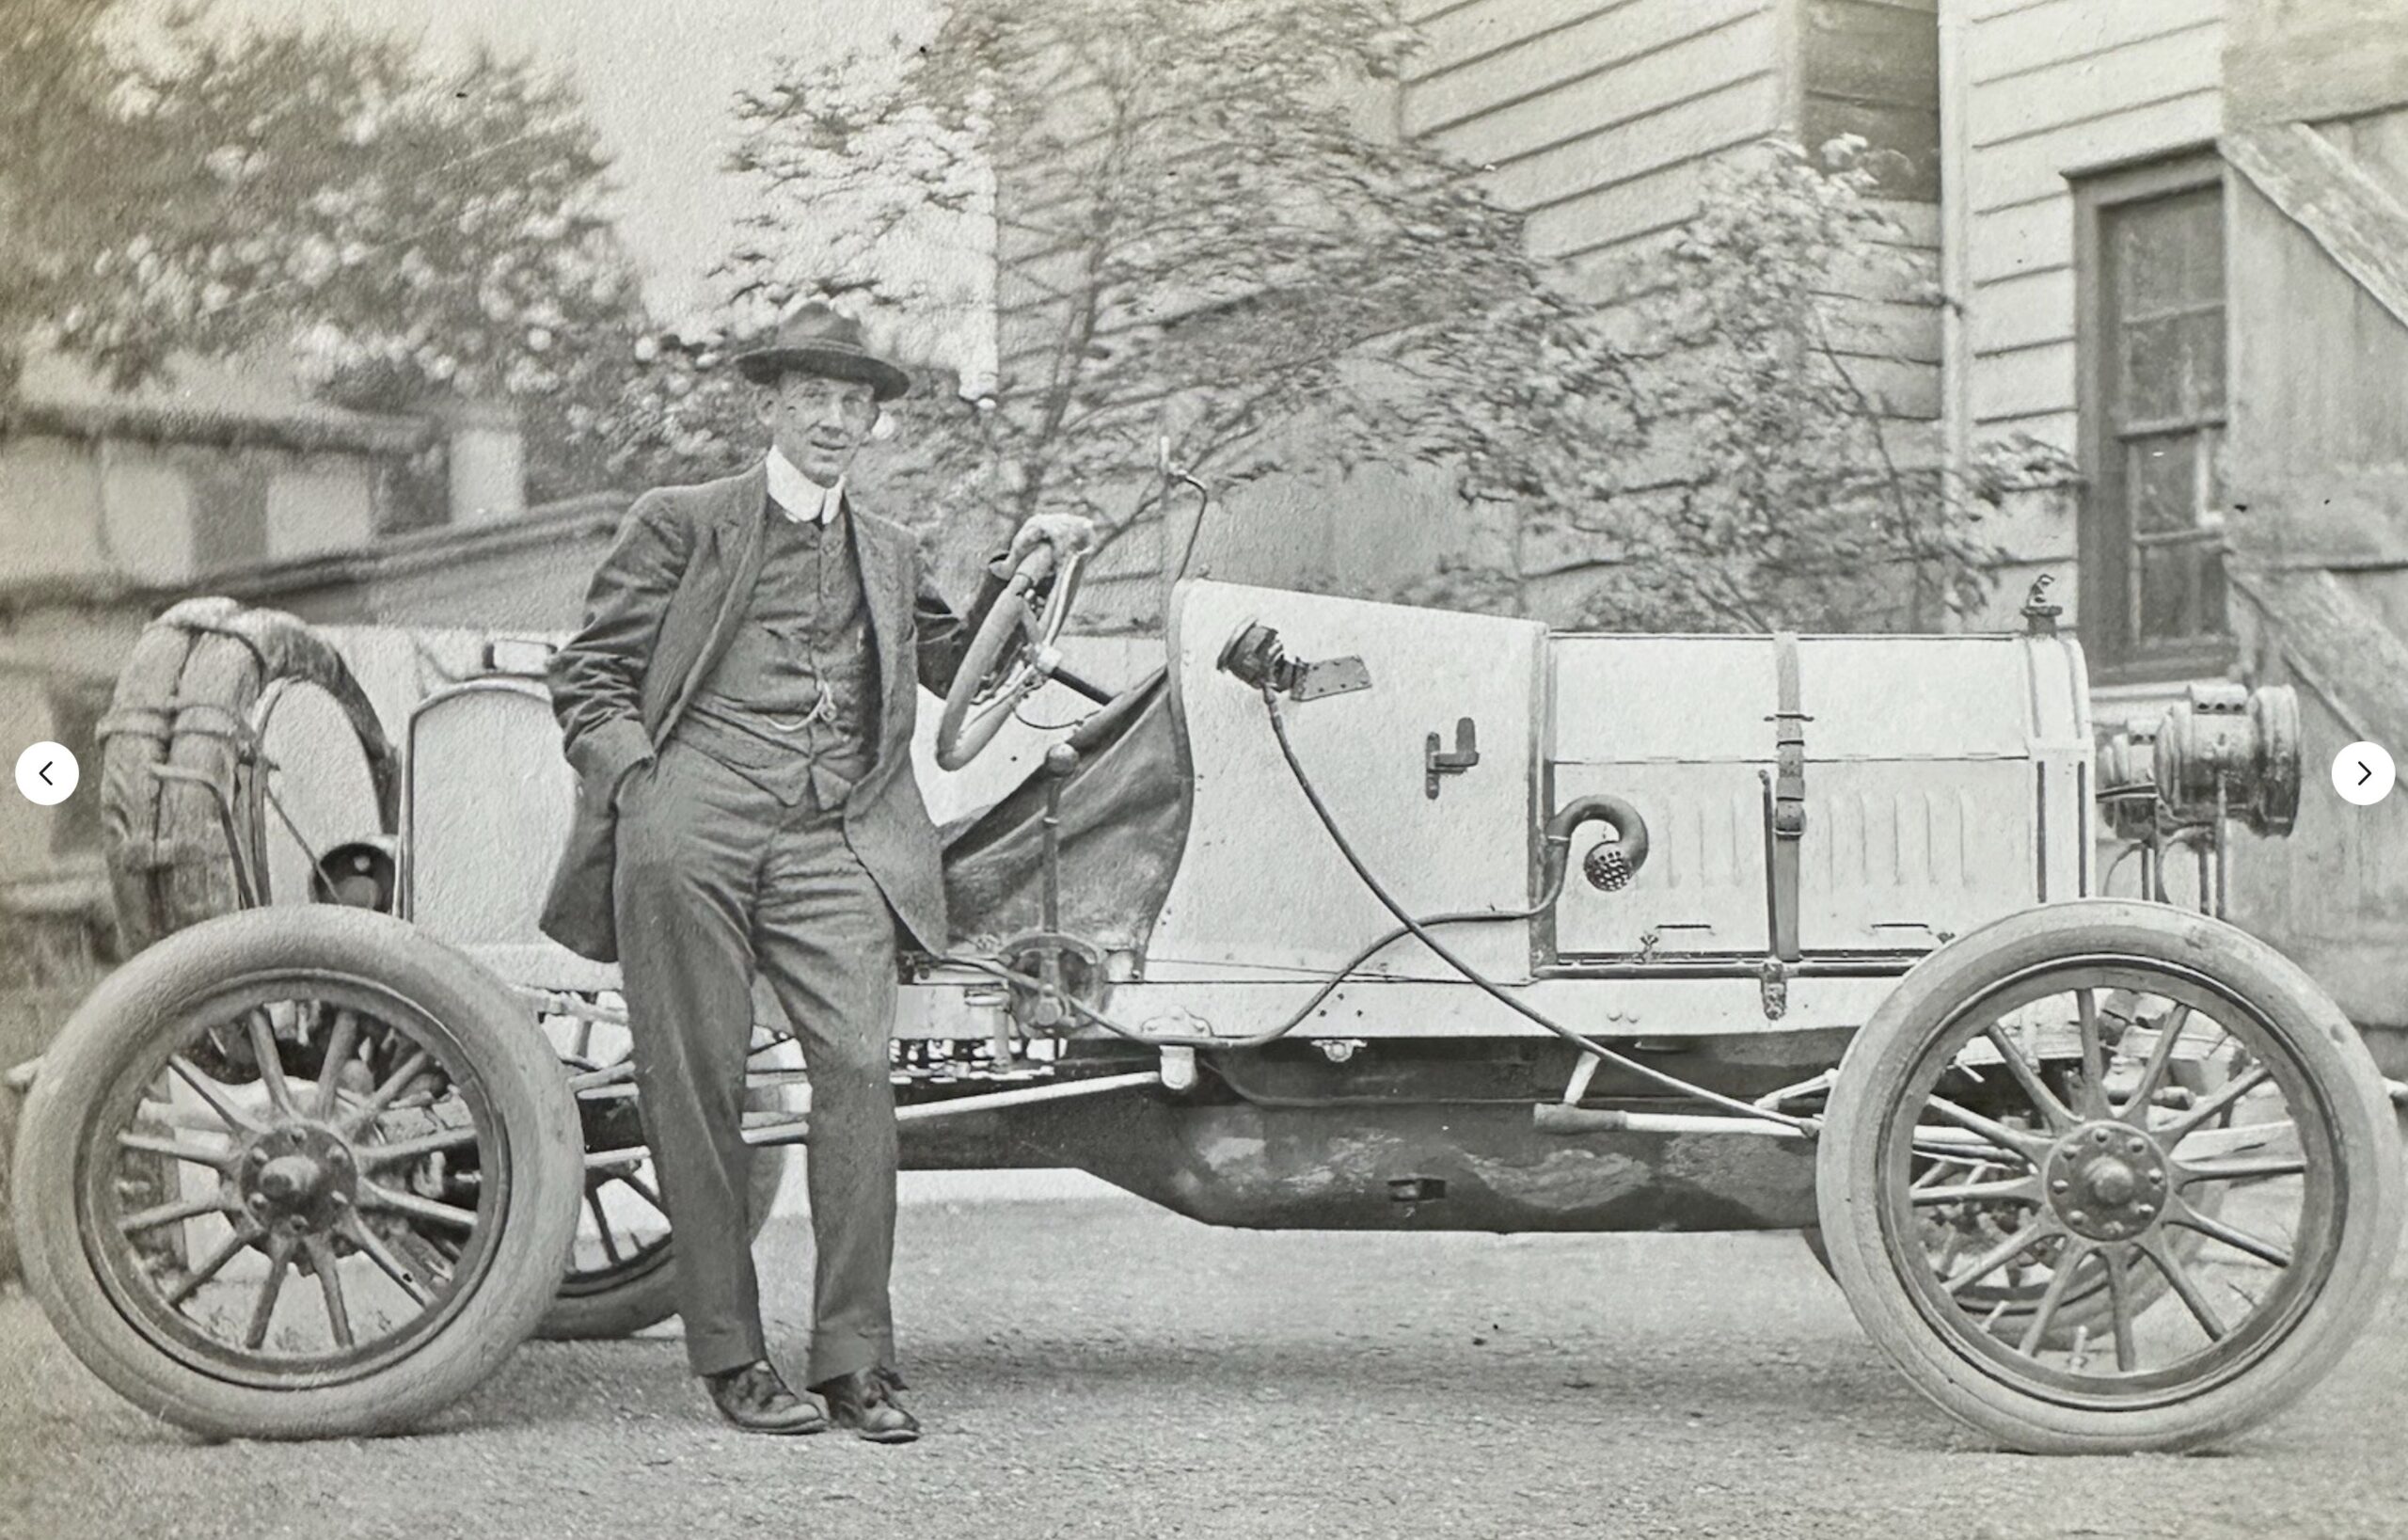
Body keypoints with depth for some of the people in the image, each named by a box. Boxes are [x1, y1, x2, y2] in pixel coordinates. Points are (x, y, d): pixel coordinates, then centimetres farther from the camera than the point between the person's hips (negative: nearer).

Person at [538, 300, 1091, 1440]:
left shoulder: (888, 554, 26)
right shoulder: (680, 523, 14)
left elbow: (957, 669, 35)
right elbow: (586, 674, 11)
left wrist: (1016, 573, 23)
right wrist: (637, 782, -4)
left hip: (832, 842, 2)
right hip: (692, 831, -2)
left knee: (857, 1064, -14)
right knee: (697, 1084, -2)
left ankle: (854, 1361, -8)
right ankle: (730, 1357, 7)